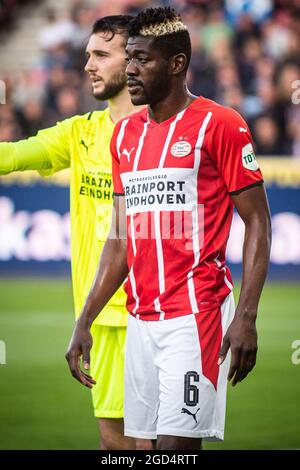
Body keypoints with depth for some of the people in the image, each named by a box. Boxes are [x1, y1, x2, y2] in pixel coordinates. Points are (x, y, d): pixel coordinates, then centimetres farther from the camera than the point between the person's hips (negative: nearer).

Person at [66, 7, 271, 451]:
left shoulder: (220, 125, -6)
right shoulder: (125, 133, 14)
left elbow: (257, 223, -6)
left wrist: (246, 316, -15)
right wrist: (84, 322, 13)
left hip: (196, 314, -7)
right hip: (141, 317, 7)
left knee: (176, 443, -12)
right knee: (152, 437, 7)